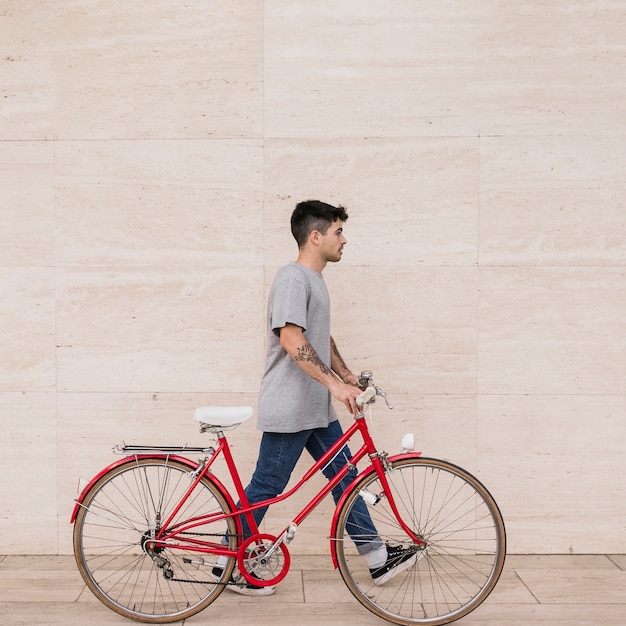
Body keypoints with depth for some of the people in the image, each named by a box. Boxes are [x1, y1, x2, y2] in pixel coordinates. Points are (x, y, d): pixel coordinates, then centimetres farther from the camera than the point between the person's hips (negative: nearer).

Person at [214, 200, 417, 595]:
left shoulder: (314, 279, 16)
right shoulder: (293, 278, -16)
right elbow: (291, 340, -27)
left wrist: (348, 377, 17)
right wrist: (334, 383, -30)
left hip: (317, 409, 10)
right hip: (289, 410, -10)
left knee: (345, 476, 11)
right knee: (267, 487, 0)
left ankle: (379, 559, 19)